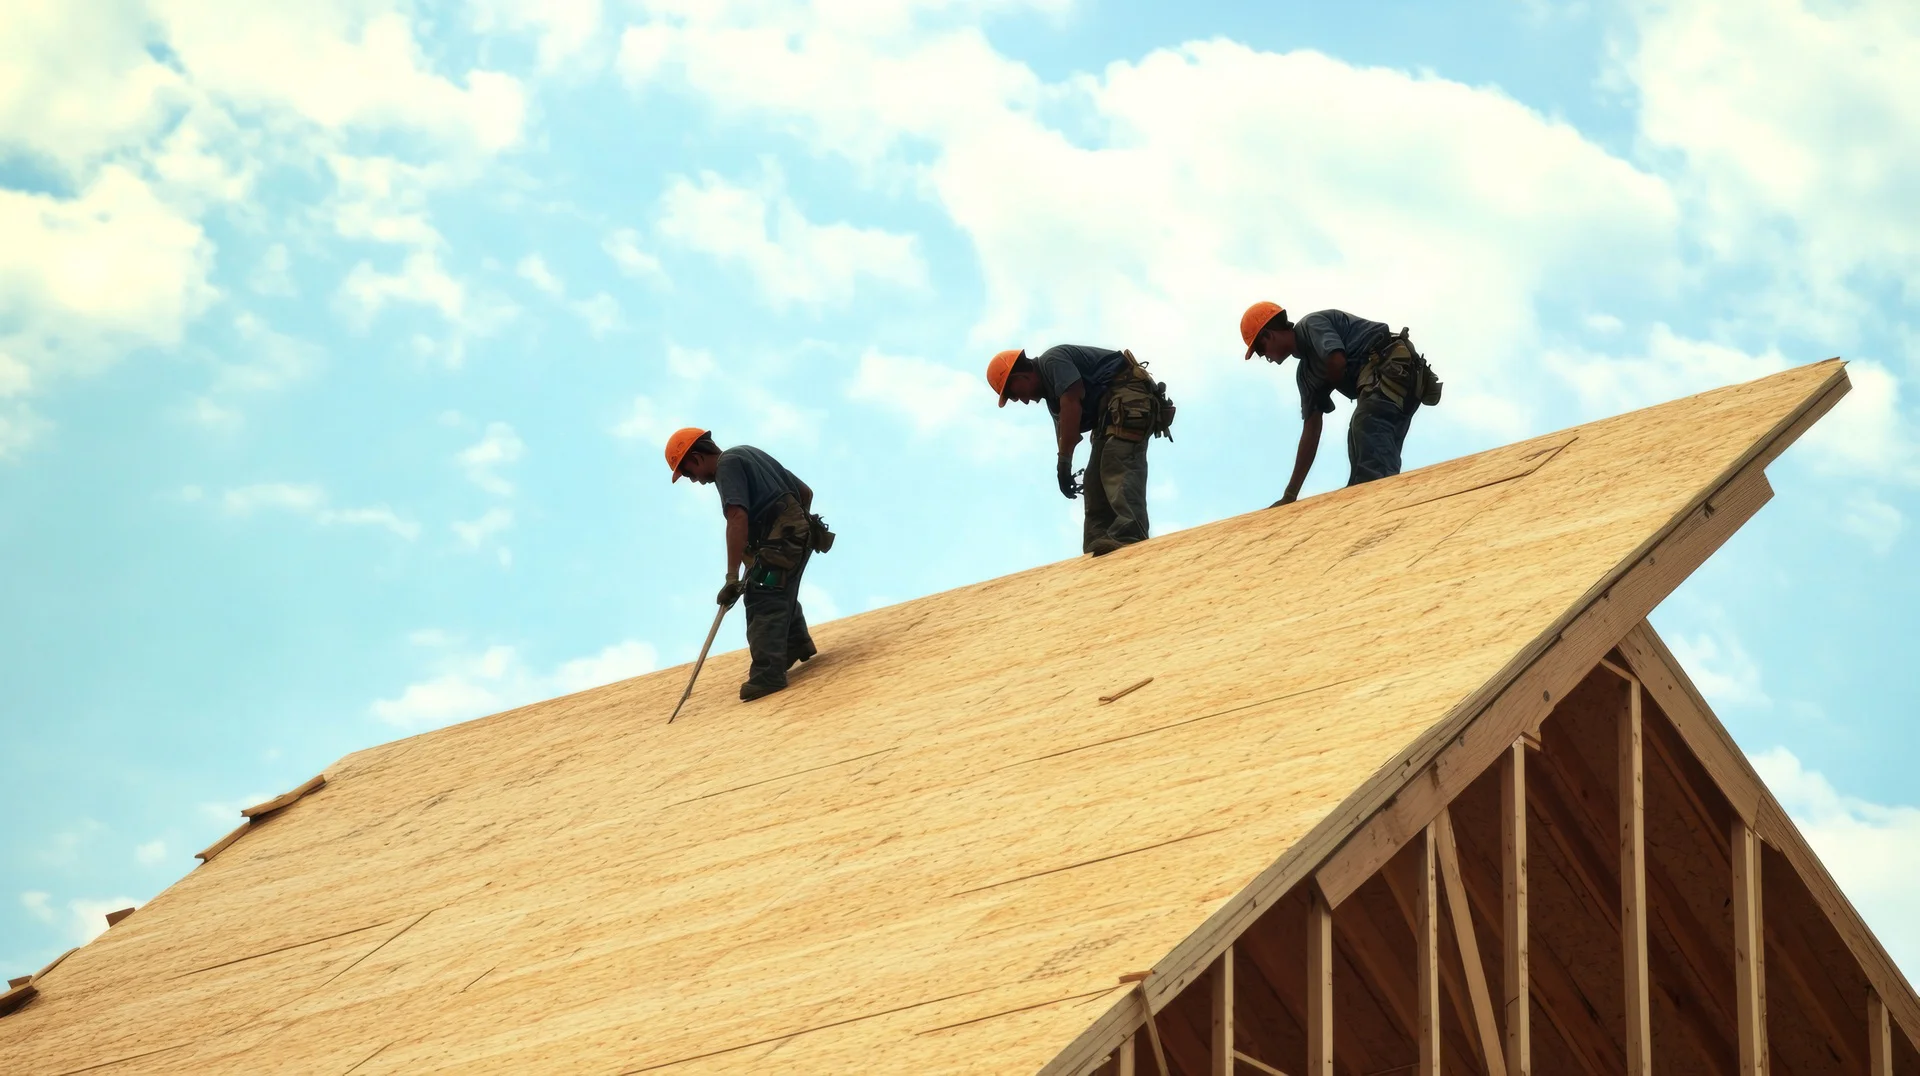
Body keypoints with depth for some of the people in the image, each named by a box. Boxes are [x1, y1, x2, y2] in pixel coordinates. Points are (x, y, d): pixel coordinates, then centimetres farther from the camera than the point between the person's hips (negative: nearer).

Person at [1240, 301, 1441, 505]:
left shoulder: (1312, 324, 3)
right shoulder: (1306, 372, 28)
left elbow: (1337, 362, -16)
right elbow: (1311, 430, 26)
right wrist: (1290, 496, 23)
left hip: (1391, 369, -10)